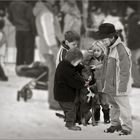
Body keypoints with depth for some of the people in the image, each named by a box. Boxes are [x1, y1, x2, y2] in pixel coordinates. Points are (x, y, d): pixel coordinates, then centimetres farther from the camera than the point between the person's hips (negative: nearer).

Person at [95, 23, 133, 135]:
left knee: (123, 106, -3)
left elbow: (125, 72, -20)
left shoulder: (122, 50, -20)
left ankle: (127, 127, 5)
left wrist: (122, 88, -20)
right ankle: (115, 124, 29)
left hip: (120, 85, -9)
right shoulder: (111, 48, 10)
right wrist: (106, 85, 21)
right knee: (114, 105, 17)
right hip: (111, 85, 9)